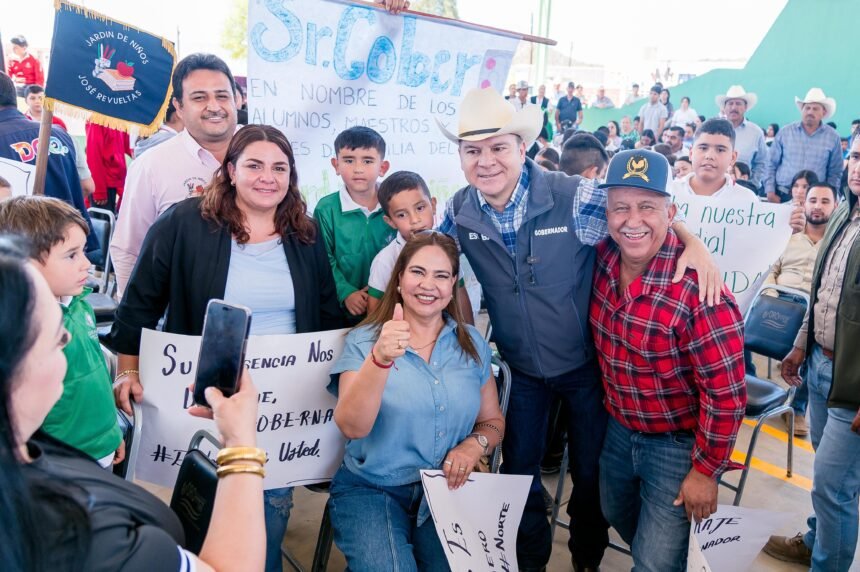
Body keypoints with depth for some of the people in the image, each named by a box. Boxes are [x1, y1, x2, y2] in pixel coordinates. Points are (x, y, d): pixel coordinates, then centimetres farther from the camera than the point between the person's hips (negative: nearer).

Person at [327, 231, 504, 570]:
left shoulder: (473, 344, 5)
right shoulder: (363, 341, -5)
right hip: (370, 490, -3)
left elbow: (493, 422, 12)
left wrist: (475, 444, -11)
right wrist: (380, 359, -34)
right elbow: (352, 427, -19)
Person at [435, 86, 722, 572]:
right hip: (523, 369, 3)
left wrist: (694, 242, -27)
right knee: (518, 471, 15)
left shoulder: (573, 197, -21)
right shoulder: (459, 212, -10)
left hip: (585, 364, -2)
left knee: (591, 473, 15)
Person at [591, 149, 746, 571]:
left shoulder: (697, 288, -30)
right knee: (618, 518, 29)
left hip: (678, 444, -6)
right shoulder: (602, 258, -12)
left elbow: (726, 393, -23)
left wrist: (704, 470, -15)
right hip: (618, 429, 6)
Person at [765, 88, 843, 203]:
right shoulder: (785, 132, 4)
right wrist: (770, 191, -2)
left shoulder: (833, 137, 5)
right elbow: (771, 164, 6)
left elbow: (835, 172, 7)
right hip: (782, 195, 0)